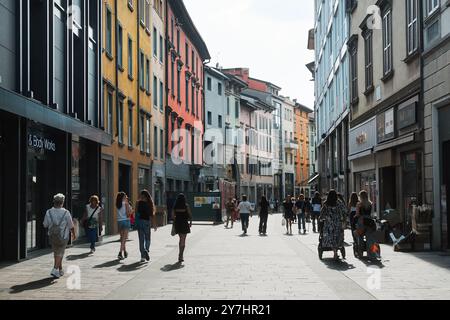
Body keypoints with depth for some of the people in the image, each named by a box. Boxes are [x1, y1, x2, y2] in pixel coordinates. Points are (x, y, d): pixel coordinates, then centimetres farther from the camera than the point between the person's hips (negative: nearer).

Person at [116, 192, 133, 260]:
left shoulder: (117, 204, 7)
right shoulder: (126, 203, -9)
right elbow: (128, 214, -14)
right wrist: (131, 211, 8)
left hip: (119, 221, 6)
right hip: (125, 221, -6)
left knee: (122, 238, 17)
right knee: (124, 238, -6)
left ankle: (125, 252, 29)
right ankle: (120, 253, -17)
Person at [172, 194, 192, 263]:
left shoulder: (175, 206, 0)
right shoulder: (186, 206, -8)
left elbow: (173, 215, 2)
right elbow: (190, 215, -5)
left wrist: (174, 223, 14)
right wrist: (190, 222, 9)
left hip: (177, 224, 4)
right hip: (184, 224, -4)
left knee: (181, 239, 19)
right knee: (183, 240, -1)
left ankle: (181, 255, 24)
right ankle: (181, 255, -12)